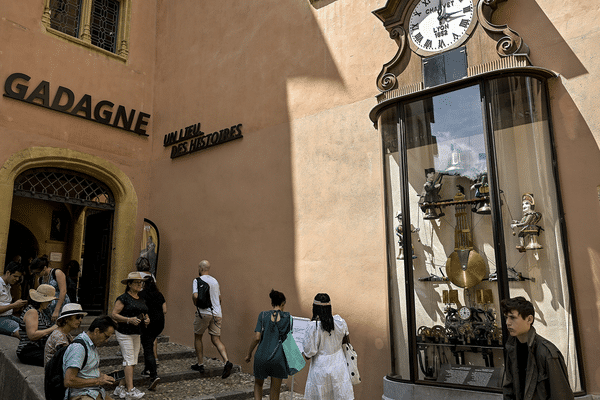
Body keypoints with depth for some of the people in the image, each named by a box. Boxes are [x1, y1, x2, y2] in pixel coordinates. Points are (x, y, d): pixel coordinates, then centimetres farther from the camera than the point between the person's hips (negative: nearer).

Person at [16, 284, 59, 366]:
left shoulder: (40, 311, 16)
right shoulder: (31, 311, -14)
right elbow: (32, 335, -23)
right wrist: (51, 329, -18)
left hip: (41, 349, 9)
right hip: (29, 352, -9)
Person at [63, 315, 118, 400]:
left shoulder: (93, 346, 15)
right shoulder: (78, 347, -17)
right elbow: (69, 381, -23)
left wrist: (101, 376, 9)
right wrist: (97, 381, -15)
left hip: (97, 392, 10)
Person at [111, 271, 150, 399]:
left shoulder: (141, 299, 14)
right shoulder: (123, 298, -8)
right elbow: (114, 314, -12)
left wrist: (147, 319, 0)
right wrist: (129, 320, -22)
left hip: (137, 334, 7)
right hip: (124, 333, -7)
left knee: (132, 362, 6)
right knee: (129, 360, -10)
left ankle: (120, 388, 16)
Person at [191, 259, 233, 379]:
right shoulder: (215, 281, 15)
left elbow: (195, 296, -20)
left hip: (204, 313, -5)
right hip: (217, 313, 5)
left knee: (197, 337, 15)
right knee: (216, 339, 5)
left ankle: (200, 364, 18)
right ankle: (227, 361, -15)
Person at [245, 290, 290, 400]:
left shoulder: (263, 315, -4)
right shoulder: (287, 317, -2)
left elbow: (257, 338, -7)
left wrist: (249, 353, 4)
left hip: (262, 355, 0)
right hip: (278, 358, 0)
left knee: (258, 384, 26)